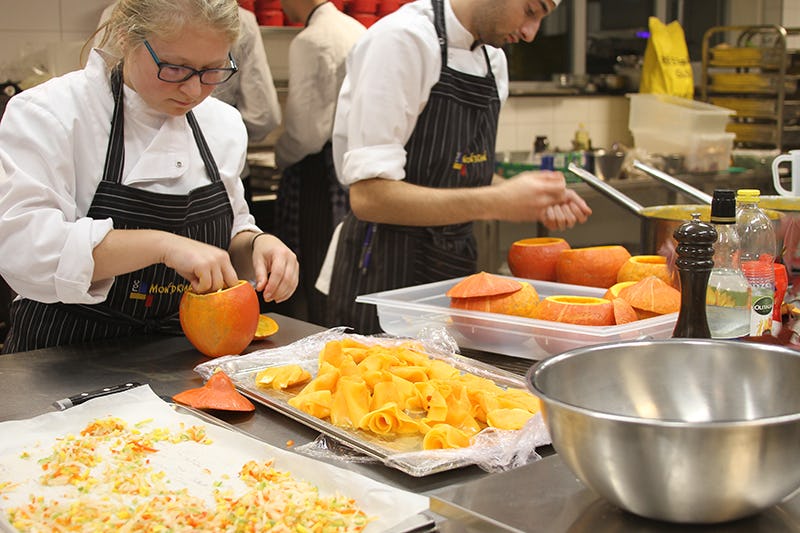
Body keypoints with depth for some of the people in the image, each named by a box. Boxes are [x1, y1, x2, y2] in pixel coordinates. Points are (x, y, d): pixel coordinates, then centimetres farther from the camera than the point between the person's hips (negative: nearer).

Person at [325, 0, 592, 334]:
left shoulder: (493, 58, 9)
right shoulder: (401, 39, -17)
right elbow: (370, 195, -24)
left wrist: (538, 200, -1)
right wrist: (497, 203, -28)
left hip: (456, 268, 8)